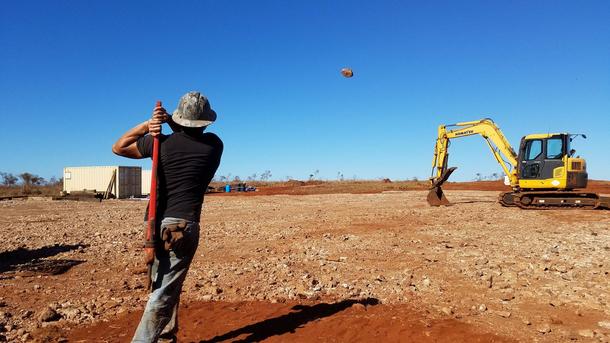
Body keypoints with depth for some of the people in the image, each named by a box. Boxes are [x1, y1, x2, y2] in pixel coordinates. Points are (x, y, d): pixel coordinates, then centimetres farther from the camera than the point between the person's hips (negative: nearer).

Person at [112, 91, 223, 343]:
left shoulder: (161, 142, 0)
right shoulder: (214, 145, -1)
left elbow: (118, 148, 15)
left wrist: (147, 125, 5)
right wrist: (169, 121, 8)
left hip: (157, 225, 4)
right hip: (183, 227, -3)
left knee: (165, 286, 20)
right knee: (163, 295, -4)